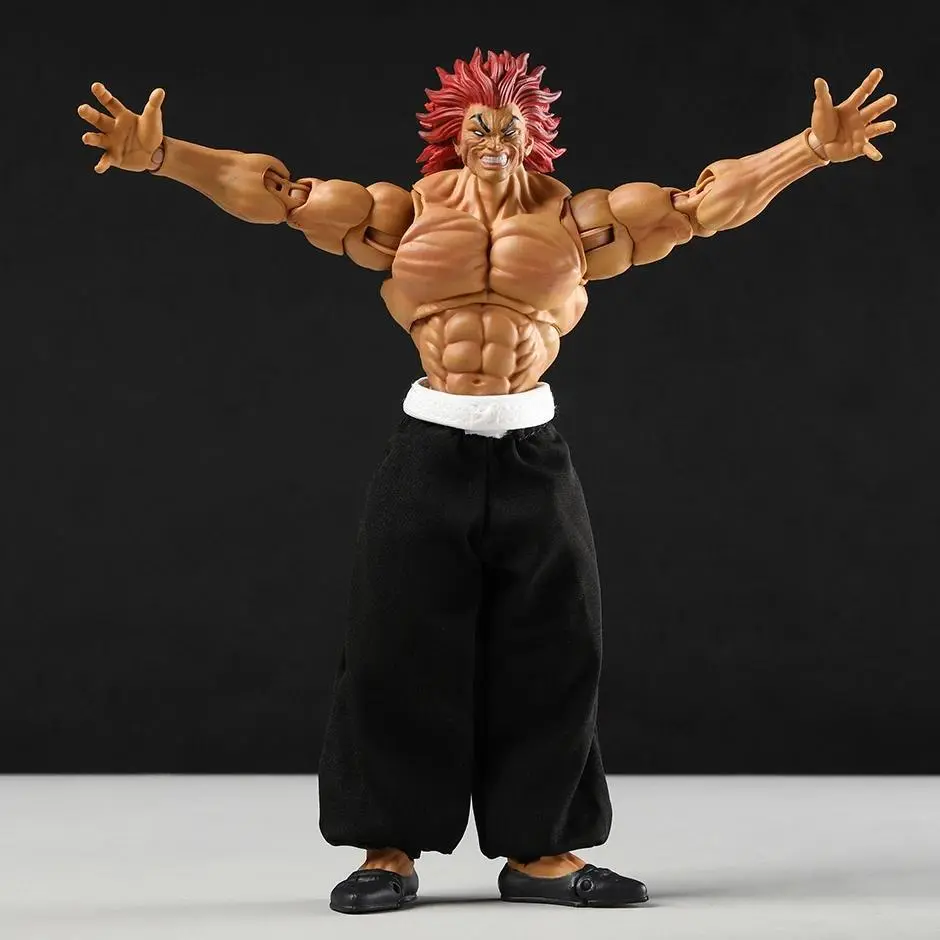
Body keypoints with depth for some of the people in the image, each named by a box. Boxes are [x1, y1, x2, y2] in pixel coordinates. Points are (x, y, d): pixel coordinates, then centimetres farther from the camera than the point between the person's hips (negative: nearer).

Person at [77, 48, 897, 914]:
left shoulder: (572, 221, 6)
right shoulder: (408, 215, 4)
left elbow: (705, 202, 5)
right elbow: (279, 193, 1)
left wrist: (812, 150, -2)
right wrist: (160, 155, -6)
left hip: (532, 455, 1)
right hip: (431, 454, -1)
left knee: (546, 658, 4)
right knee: (403, 652, 1)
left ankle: (539, 852, 15)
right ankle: (392, 852, 11)